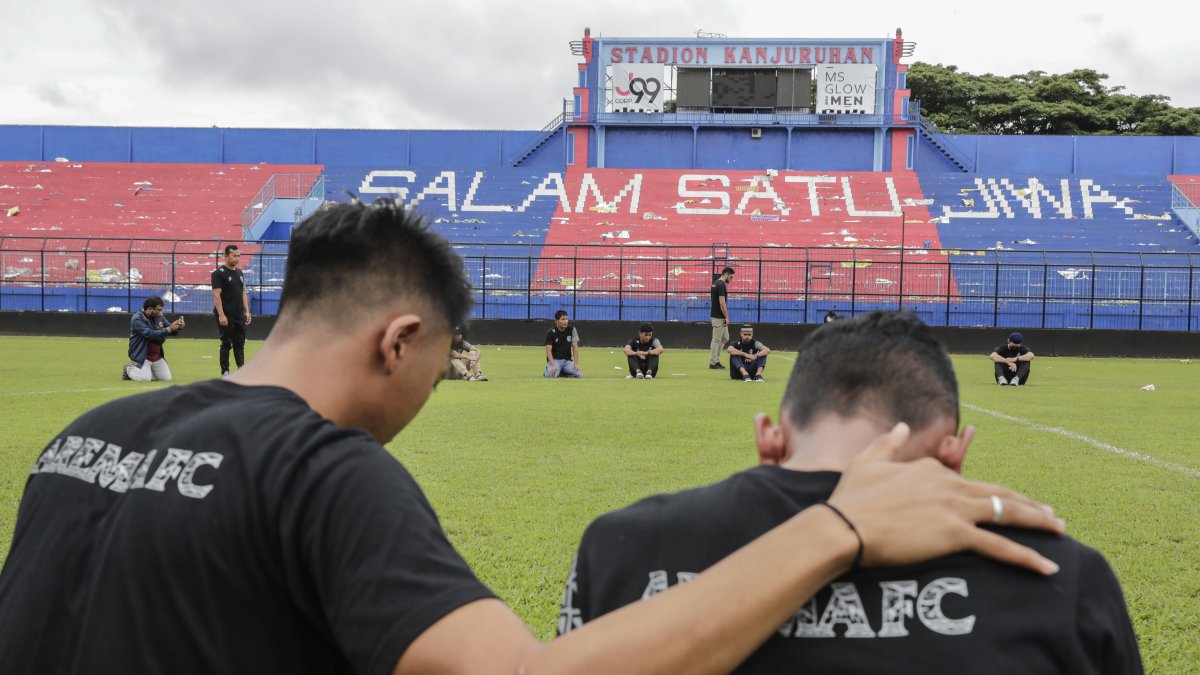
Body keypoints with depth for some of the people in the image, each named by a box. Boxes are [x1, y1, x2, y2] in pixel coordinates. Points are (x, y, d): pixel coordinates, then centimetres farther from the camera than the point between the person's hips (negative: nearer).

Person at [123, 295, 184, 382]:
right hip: (141, 356, -6)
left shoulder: (159, 316, 4)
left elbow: (172, 332, 7)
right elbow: (150, 334, -27)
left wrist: (178, 328, -16)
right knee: (144, 379, -21)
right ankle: (129, 369, 11)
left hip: (157, 356, 6)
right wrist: (169, 329, -32)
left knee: (167, 378, 0)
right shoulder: (137, 319, -16)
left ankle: (146, 371, 24)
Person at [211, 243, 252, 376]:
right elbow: (216, 295, -14)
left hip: (239, 316, 7)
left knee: (240, 343, 8)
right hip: (226, 316, -7)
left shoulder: (239, 272, 15)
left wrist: (247, 311, 11)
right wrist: (221, 315, -21)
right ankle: (225, 372, 4)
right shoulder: (219, 273, -9)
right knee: (226, 344, -3)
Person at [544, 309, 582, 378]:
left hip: (567, 360, 3)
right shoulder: (550, 333, -9)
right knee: (552, 374, -34)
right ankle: (548, 371, 4)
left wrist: (576, 364, -16)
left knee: (579, 374, -22)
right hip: (555, 359, -3)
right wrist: (553, 365, -30)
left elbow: (575, 347, -4)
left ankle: (562, 372, 6)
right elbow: (548, 350, -14)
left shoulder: (571, 330, -2)